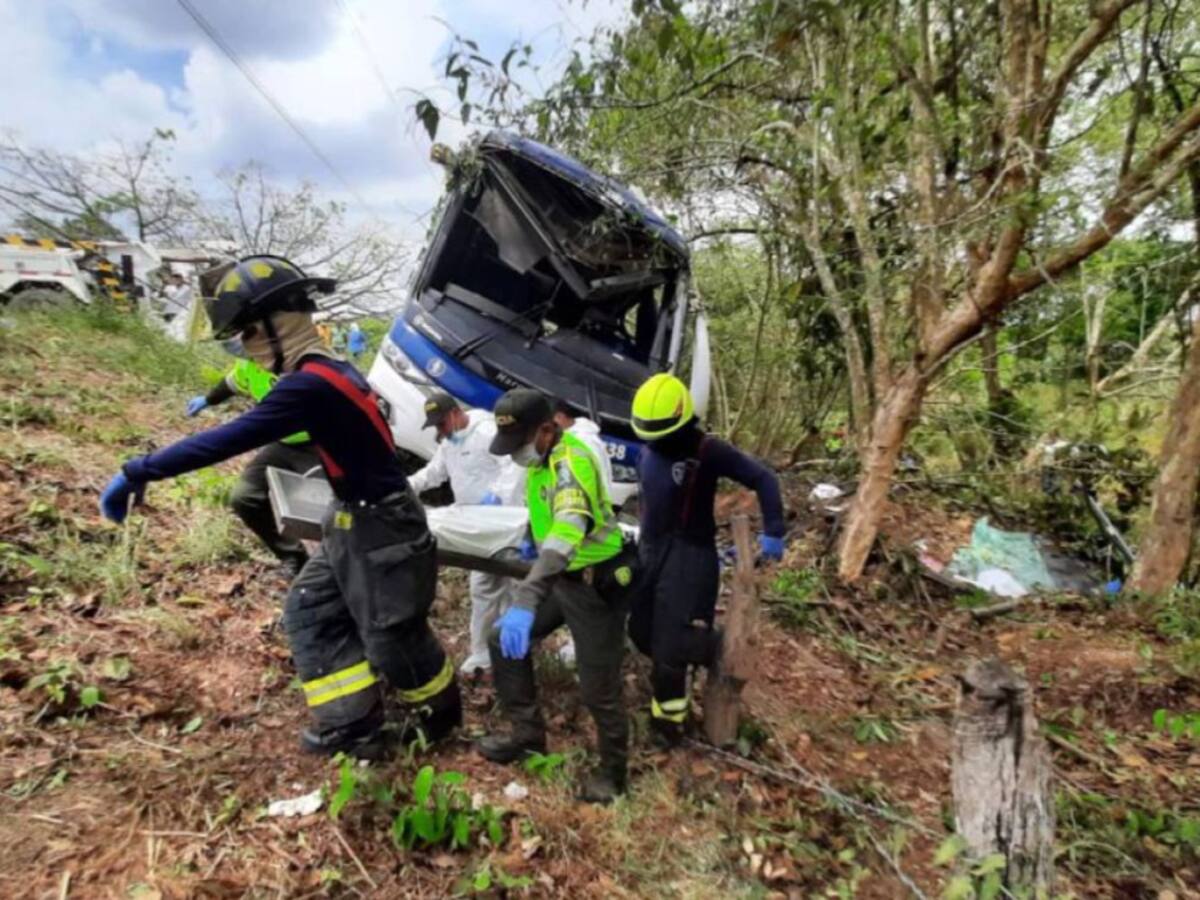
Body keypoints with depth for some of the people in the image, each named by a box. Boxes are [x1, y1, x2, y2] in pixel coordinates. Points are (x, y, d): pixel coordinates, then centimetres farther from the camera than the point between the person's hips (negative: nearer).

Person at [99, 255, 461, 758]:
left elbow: (232, 438, -27)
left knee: (391, 637, 6)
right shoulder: (329, 372, 7)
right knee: (308, 612, 15)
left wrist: (140, 471, -20)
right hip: (355, 523, 10)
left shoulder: (311, 384, -24)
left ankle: (439, 719, 32)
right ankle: (353, 728, 22)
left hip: (380, 531, -10)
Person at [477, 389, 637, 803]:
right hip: (561, 578, 9)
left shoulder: (571, 462, -30)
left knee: (598, 689, 2)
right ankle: (528, 732, 27)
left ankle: (612, 771, 27)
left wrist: (525, 601, -55)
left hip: (596, 584, -9)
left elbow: (568, 532, -47)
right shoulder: (542, 458, 0)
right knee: (504, 640, 10)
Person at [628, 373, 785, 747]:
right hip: (649, 551, 8)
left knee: (671, 644, -7)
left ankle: (668, 718, 20)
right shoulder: (648, 451, 7)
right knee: (642, 632, 11)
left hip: (688, 558, -8)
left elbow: (763, 479, -12)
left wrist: (773, 532, -16)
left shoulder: (708, 451, -16)